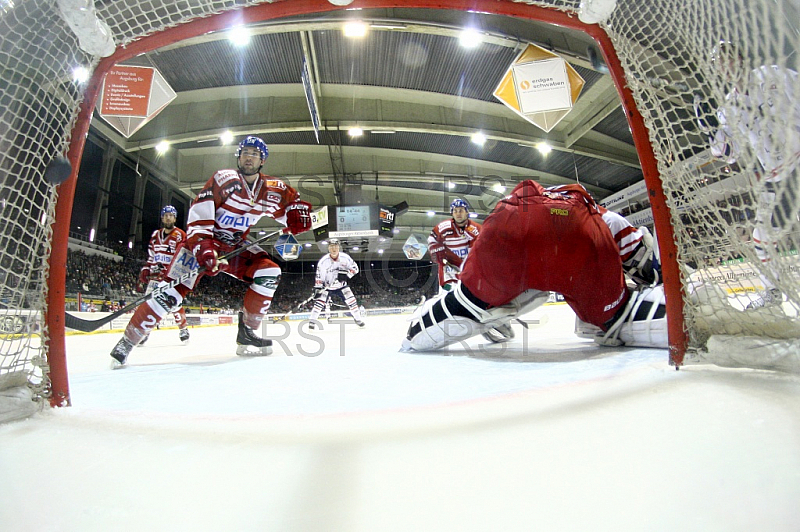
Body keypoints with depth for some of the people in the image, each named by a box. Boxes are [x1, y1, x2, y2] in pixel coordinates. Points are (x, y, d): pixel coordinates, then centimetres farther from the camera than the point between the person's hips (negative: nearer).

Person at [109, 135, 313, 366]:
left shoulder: (272, 189, -1)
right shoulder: (224, 179, -13)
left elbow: (294, 201, 15)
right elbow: (199, 215, -19)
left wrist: (298, 214, -9)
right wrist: (203, 247, -32)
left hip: (237, 247, 4)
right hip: (204, 241, -4)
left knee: (269, 272, -17)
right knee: (174, 289, -18)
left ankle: (246, 332, -8)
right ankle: (128, 340, -3)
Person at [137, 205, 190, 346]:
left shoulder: (180, 235, -4)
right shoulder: (155, 235, 14)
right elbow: (150, 257, 20)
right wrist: (144, 273, 13)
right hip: (155, 275, 5)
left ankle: (183, 328, 5)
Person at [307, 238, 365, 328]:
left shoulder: (345, 257, -16)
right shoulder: (323, 261, -21)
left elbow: (354, 268, -7)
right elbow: (319, 277, -16)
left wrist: (346, 274, -24)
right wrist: (317, 289, -20)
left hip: (341, 285, 1)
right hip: (327, 286, -1)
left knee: (351, 300, -8)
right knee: (319, 301, -16)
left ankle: (358, 319, 7)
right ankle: (312, 320, -4)